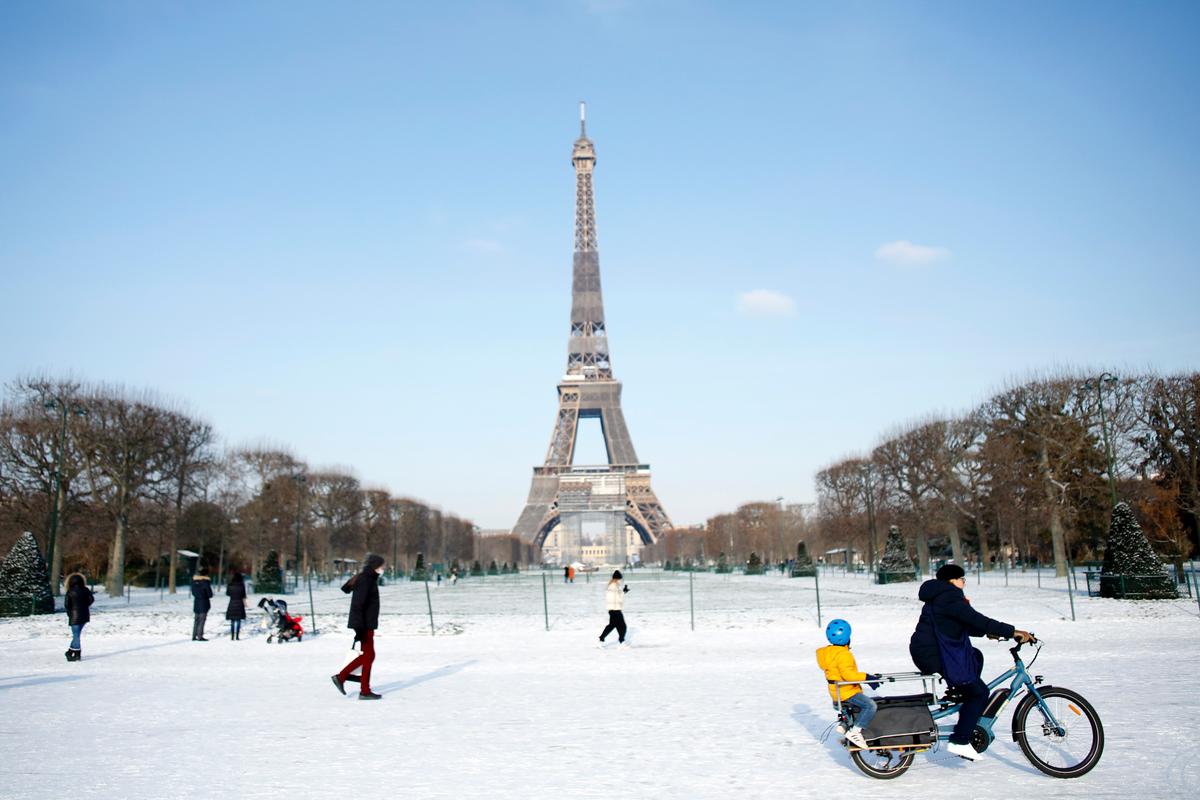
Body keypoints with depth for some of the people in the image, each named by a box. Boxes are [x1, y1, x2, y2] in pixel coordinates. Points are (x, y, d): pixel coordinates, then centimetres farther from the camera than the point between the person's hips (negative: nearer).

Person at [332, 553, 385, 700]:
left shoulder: (369, 579, 12)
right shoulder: (365, 581, -17)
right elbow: (358, 605, -23)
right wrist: (359, 628, -27)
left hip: (367, 624, 9)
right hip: (364, 625, -9)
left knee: (366, 655, 14)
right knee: (368, 656, -2)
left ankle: (341, 677, 17)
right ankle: (365, 691, 5)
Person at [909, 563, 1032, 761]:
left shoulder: (940, 597, 19)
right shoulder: (949, 597, -15)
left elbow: (965, 624, 23)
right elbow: (976, 620, -22)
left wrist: (987, 632, 13)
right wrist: (1011, 632, -19)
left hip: (926, 651, 10)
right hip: (933, 657, -10)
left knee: (976, 656, 26)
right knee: (979, 692, -2)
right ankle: (960, 742, -4)